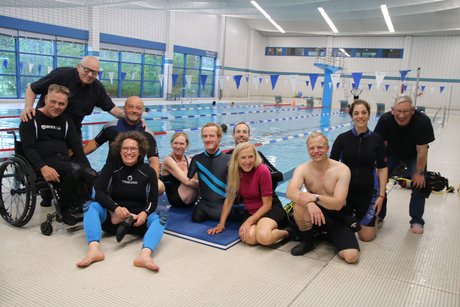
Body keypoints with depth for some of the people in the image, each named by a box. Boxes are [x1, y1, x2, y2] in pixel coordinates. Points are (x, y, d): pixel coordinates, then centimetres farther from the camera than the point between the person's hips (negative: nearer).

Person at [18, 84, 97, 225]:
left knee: (92, 175, -25)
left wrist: (87, 167, -7)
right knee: (74, 169, -33)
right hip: (44, 161, -4)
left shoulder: (66, 121, 17)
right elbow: (28, 148, -8)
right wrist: (43, 167, -27)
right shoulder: (32, 118, 2)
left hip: (65, 160, 5)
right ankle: (64, 209, -15)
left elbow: (76, 146, 10)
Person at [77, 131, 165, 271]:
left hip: (138, 219, 0)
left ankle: (145, 254, -56)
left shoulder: (148, 172, 2)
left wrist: (144, 213, -24)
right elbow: (98, 191, -9)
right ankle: (94, 249, -43)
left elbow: (153, 201, 0)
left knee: (159, 219, -29)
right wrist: (116, 208, -26)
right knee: (90, 206, -24)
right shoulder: (111, 167, 2)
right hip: (113, 217, 1)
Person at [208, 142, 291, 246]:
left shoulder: (262, 170, -19)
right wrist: (221, 224, -1)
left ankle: (284, 233, -3)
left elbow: (267, 204, -15)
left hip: (270, 208, -4)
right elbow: (229, 199, 2)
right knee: (250, 238, -30)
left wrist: (248, 222, -21)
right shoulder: (235, 172, -5)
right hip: (249, 211, 4)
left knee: (263, 237, -35)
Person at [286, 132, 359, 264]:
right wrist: (310, 203, -49)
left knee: (351, 256, -21)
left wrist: (315, 197, -41)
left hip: (337, 216, -1)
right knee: (300, 203, -33)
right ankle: (307, 242, -6)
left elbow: (338, 204, -24)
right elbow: (290, 192, -30)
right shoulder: (302, 169, -11)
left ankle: (329, 234, 12)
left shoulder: (342, 170, -16)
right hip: (313, 213, 1)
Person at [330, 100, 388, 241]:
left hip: (368, 191, 0)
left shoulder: (377, 139, -4)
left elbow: (382, 168, -1)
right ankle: (351, 214, 38)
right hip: (344, 189, 0)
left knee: (366, 236, 1)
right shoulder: (342, 138, -6)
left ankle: (361, 215, 32)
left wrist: (381, 195, -6)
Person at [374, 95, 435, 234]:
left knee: (419, 184, -11)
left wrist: (419, 172, -20)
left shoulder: (423, 121, -35)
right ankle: (378, 215, 9)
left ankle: (416, 221, 6)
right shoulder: (385, 119, -32)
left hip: (414, 156, -1)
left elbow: (422, 151, -26)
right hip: (392, 153, 1)